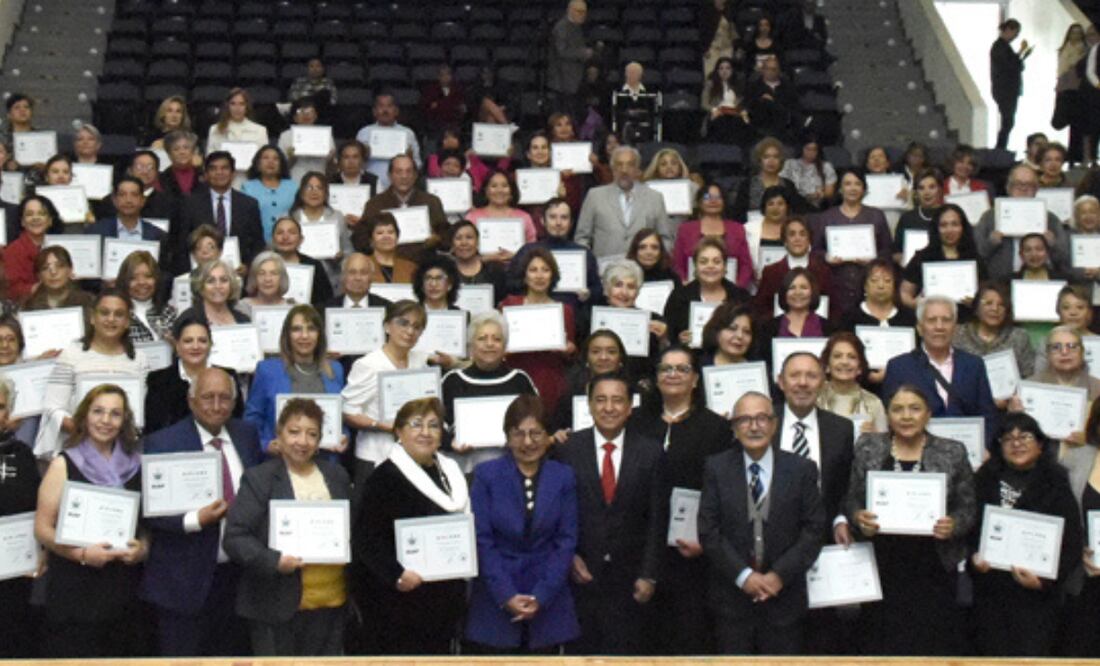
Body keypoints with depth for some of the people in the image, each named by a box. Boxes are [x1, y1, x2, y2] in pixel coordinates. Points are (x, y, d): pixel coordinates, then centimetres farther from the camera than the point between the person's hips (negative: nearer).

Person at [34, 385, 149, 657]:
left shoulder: (135, 465, 9)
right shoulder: (64, 465, 1)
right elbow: (42, 528, -3)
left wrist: (143, 548, -5)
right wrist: (81, 554, -16)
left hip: (125, 590, 3)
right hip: (75, 589, -3)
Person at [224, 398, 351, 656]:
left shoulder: (336, 476, 13)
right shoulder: (258, 478, -2)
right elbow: (234, 538, -8)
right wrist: (273, 560, -22)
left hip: (332, 605, 4)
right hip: (278, 607, -4)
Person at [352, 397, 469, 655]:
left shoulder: (450, 472, 14)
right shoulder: (384, 478, -10)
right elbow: (366, 538, -17)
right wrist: (396, 574, -30)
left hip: (443, 602, 7)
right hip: (398, 603, -7)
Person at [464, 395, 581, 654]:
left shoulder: (563, 477, 5)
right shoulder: (485, 475, 0)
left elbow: (566, 541, 2)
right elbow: (482, 540, -3)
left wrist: (541, 596, -8)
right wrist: (506, 595, -11)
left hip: (547, 604, 1)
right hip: (495, 602, -1)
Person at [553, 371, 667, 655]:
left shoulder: (650, 452, 0)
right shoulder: (567, 450, 0)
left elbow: (657, 519, 1)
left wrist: (649, 575, -3)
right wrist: (568, 557, -6)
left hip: (629, 578, 0)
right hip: (580, 576, 0)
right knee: (582, 651, 7)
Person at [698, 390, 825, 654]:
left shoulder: (801, 469, 1)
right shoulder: (716, 469, 1)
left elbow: (814, 530, -2)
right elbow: (708, 530, -3)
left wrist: (780, 575, -11)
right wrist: (743, 575, -11)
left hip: (784, 596, 0)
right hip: (731, 597, 0)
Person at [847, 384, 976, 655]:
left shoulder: (952, 453, 2)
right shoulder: (868, 448, 5)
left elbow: (968, 508, 5)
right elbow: (852, 500, 10)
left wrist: (953, 526, -14)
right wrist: (858, 517, -11)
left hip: (933, 569, -1)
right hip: (882, 567, 1)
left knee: (932, 644, -2)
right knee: (883, 644, 1)